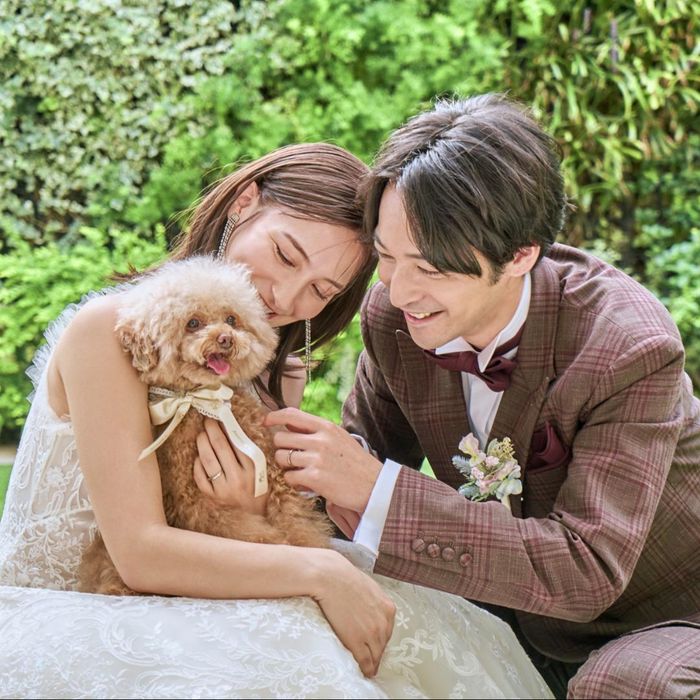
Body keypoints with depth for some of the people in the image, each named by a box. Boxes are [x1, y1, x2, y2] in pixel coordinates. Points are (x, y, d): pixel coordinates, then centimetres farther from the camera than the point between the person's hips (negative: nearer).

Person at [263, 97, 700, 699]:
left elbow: (588, 569, -33)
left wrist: (376, 490, -38)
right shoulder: (392, 313, -12)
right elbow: (371, 449, 5)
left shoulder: (630, 348, -28)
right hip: (515, 613, 5)